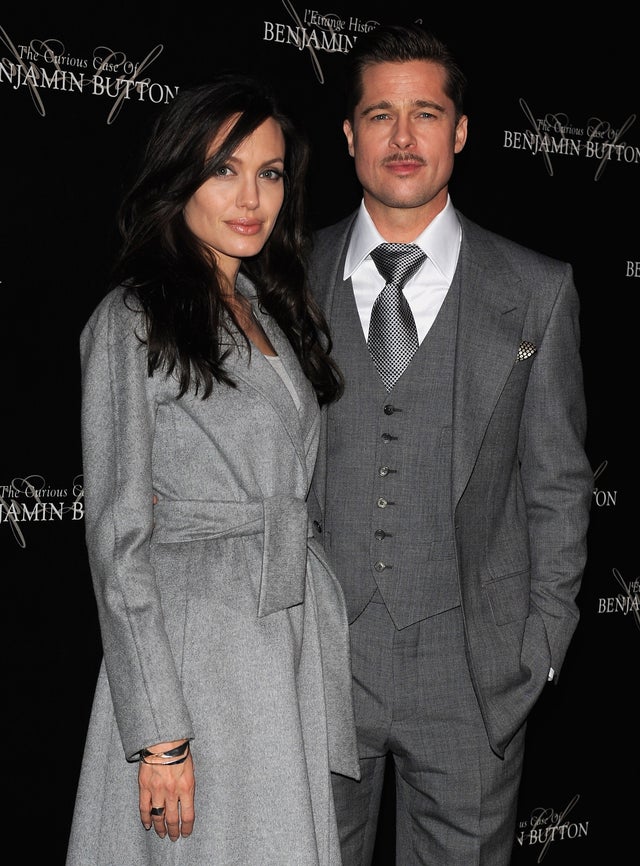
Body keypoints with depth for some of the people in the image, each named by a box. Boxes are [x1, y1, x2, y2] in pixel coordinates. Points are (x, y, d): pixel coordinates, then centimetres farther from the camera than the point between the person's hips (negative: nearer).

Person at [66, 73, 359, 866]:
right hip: (193, 652, -7)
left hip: (294, 647, 7)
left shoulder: (273, 311, 12)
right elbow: (119, 541, -14)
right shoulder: (132, 324, -10)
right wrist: (158, 733, -16)